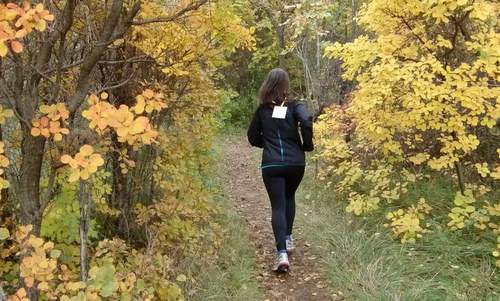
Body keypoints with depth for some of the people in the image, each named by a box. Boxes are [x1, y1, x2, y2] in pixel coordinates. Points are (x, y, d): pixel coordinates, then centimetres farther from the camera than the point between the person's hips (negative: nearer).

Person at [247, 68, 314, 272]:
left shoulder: (262, 109, 5)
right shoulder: (295, 106, -1)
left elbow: (253, 137, 9)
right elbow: (306, 122, -20)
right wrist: (307, 145, -4)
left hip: (271, 165, 0)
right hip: (295, 163, 1)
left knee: (278, 206, -3)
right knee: (289, 197, 27)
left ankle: (282, 252, -18)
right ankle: (288, 238, 29)